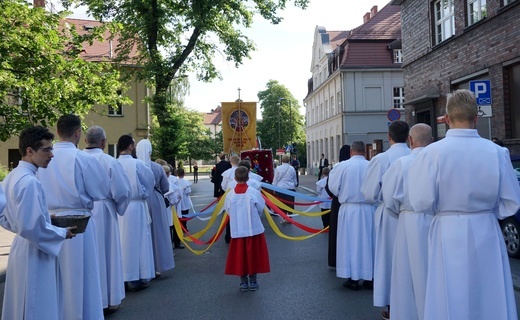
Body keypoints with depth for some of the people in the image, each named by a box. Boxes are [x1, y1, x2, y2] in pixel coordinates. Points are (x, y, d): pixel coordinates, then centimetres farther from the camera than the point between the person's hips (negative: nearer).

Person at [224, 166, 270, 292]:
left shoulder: (230, 194, -10)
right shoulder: (254, 192, -13)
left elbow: (228, 211, 1)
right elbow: (260, 209, -2)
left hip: (237, 231, 1)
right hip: (254, 229, -1)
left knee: (240, 256, 13)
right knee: (253, 255, 13)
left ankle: (243, 282, 20)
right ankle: (253, 281, 21)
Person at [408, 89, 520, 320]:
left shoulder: (432, 152, -14)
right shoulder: (497, 152, -7)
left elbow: (422, 202, -13)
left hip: (448, 234, -2)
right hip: (486, 233, 2)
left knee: (450, 300, 11)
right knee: (490, 299, 17)